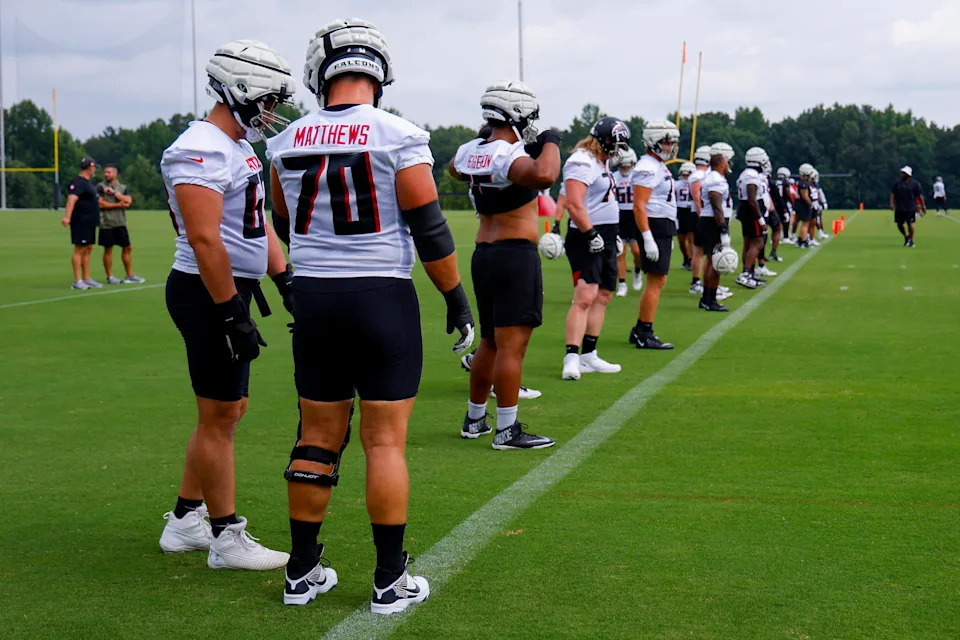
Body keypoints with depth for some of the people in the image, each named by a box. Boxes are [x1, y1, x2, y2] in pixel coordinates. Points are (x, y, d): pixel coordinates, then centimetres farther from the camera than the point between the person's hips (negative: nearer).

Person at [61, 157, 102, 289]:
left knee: (88, 249, 13)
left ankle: (86, 279, 19)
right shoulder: (78, 183, -15)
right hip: (81, 222, -10)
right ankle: (77, 281, -5)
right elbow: (71, 200, -28)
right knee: (79, 249, -7)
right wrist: (67, 217, -39)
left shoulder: (88, 183, 16)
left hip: (90, 222, 10)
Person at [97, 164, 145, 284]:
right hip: (106, 223, -4)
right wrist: (118, 205, -10)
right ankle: (110, 277, 7)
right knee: (108, 249, 0)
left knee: (127, 248, 5)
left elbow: (128, 200, -5)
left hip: (120, 223, 4)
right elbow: (101, 204, -11)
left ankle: (130, 275, 13)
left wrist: (114, 192, -12)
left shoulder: (122, 188, 11)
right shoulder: (100, 187, 0)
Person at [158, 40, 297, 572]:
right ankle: (227, 538, 9)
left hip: (229, 290, 11)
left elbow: (259, 224, 20)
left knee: (229, 408, 17)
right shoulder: (202, 151, -18)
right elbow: (204, 239, -24)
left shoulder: (237, 148, 14)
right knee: (219, 417, -1)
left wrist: (286, 282, 14)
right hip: (210, 294, -11)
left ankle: (184, 523, 27)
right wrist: (233, 316, -24)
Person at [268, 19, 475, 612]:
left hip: (313, 298, 4)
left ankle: (303, 571, 20)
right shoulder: (398, 136, -10)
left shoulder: (289, 142, 4)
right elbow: (429, 229, -9)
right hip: (383, 297, -4)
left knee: (317, 438, 13)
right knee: (386, 441, 1)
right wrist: (458, 300, 0)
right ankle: (391, 580, 7)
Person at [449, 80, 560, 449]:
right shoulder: (509, 156, -19)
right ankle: (507, 431, -2)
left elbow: (454, 170, 32)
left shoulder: (470, 152, 7)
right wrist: (550, 143, -19)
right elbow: (544, 175, -38)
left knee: (490, 342, 21)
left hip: (483, 254, 9)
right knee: (512, 345, -5)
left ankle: (474, 419, 30)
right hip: (516, 255, -9)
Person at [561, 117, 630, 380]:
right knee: (585, 297, -16)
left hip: (604, 239, 11)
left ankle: (589, 356, 18)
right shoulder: (582, 162, -16)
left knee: (603, 296, 12)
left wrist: (613, 236, 23)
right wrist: (591, 234, -22)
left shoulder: (600, 163, 17)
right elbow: (573, 204, -25)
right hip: (586, 239, -11)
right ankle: (571, 359, -19)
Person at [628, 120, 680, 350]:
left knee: (656, 281, 13)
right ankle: (644, 335, -6)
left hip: (663, 227, 11)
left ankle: (639, 331, 19)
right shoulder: (648, 168, -15)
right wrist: (648, 239, -25)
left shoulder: (659, 166, 18)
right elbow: (639, 206, -21)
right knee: (656, 281, -9)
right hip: (654, 227, -11)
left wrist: (668, 236, 25)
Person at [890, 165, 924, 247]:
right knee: (899, 224, 6)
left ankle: (911, 241, 7)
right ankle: (906, 237, 30)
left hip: (910, 208, -3)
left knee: (910, 224, -6)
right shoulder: (897, 183, 6)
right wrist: (891, 203, -6)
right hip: (899, 208, 3)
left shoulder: (915, 184, -1)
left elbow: (920, 195, 1)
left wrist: (923, 206, 0)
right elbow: (892, 194, 7)